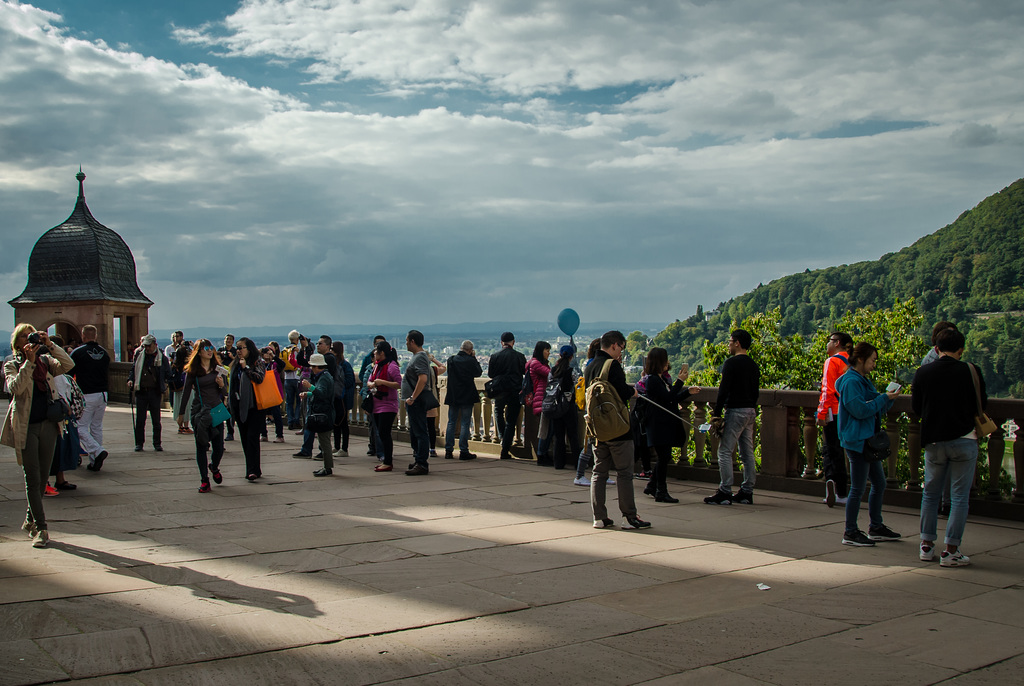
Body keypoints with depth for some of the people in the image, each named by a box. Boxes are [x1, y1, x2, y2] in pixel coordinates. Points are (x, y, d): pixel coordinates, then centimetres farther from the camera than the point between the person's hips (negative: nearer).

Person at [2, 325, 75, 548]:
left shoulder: (46, 361, 10)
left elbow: (68, 365, -6)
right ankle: (40, 529, -2)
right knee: (32, 479, -4)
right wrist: (29, 362, -21)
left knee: (43, 477, 10)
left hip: (48, 424, 4)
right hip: (26, 427, -4)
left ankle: (30, 521, 28)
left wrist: (50, 345, -13)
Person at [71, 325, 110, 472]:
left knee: (81, 428, 0)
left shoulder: (77, 352, -9)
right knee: (97, 427, 12)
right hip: (102, 393, 6)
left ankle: (97, 451, -20)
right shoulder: (104, 353, 7)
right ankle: (95, 462, 13)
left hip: (86, 395, -5)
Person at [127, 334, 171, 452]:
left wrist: (163, 386, 0)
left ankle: (157, 443, 12)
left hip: (155, 392, -2)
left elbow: (168, 374, 7)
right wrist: (131, 380, 1)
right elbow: (133, 369, 17)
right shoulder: (139, 355, 9)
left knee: (156, 419, 4)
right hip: (141, 391, 2)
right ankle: (139, 443, 11)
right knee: (140, 419, 3)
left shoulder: (161, 357, 1)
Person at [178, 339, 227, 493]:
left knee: (219, 447, 3)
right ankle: (204, 480, 8)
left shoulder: (217, 368, 8)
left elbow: (225, 392, 10)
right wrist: (181, 413, 7)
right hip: (199, 411, -2)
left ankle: (214, 467, 34)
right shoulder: (192, 371, 1)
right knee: (201, 446, 0)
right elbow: (186, 392, 5)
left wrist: (222, 385, -12)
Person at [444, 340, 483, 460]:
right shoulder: (470, 361, -13)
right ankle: (463, 451, 0)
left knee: (451, 423, 9)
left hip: (453, 396, 4)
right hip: (467, 396, -4)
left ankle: (448, 450, 9)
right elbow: (479, 373, 1)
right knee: (465, 424, 1)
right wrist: (474, 358, 4)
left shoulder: (451, 360, 0)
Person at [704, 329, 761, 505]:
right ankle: (747, 492, 14)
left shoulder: (732, 362, -11)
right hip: (750, 411, 9)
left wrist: (717, 414, -13)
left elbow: (724, 390, -15)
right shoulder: (753, 365, 14)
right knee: (747, 453, 10)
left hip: (735, 411, -8)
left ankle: (725, 492, -7)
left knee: (725, 451, -5)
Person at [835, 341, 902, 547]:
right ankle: (850, 533, 4)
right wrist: (884, 398, -15)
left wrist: (889, 398, 5)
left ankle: (876, 527, 27)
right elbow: (861, 410, -22)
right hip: (856, 440, -10)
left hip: (868, 440, 10)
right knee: (858, 488, -4)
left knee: (879, 484, 15)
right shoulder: (851, 382, -15)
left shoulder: (863, 381, 17)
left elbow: (877, 410, 21)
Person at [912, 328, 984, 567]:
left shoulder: (922, 373, -2)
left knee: (930, 494, 16)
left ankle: (927, 545, 19)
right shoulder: (971, 371, -8)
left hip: (934, 442, 3)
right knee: (960, 497, 4)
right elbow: (981, 405, 3)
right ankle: (951, 550, 3)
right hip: (964, 441, -2)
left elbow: (917, 409, 5)